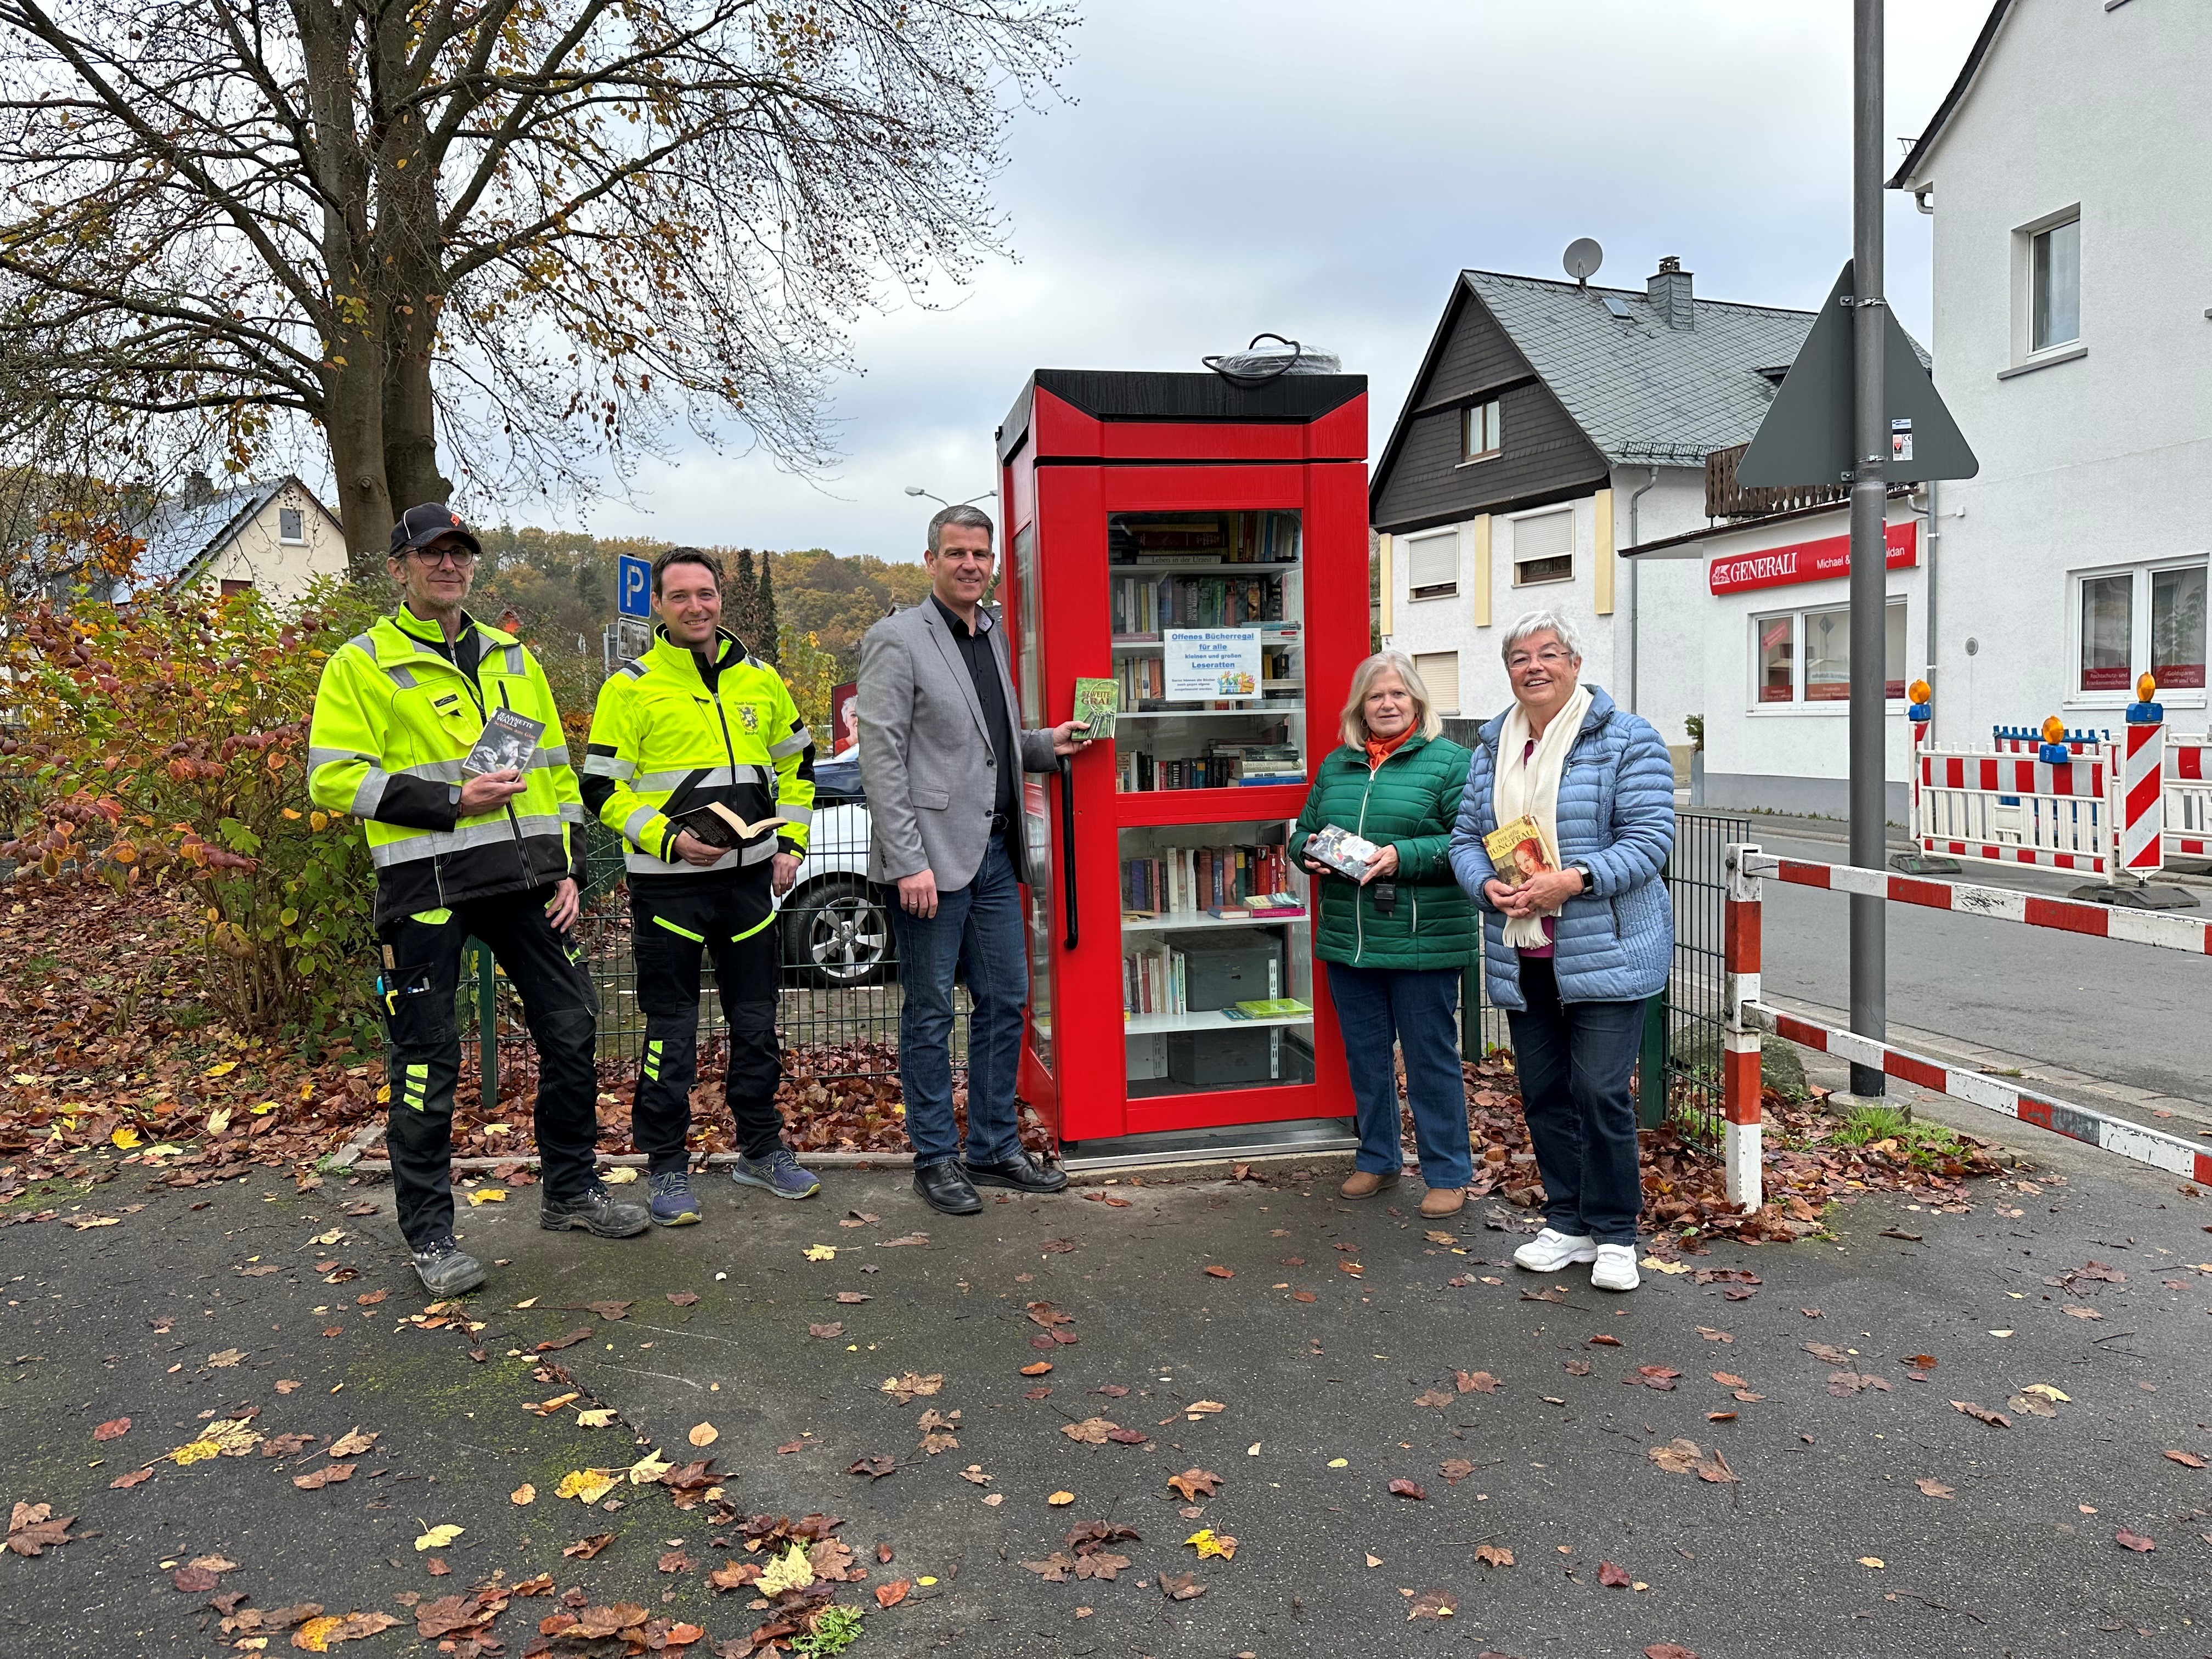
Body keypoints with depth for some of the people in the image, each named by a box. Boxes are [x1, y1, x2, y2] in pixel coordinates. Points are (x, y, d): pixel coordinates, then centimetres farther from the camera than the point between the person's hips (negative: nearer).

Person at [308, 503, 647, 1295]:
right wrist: (451, 801, -17)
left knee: (570, 1029, 10)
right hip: (426, 883, -5)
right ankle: (429, 1233, 15)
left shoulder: (512, 657, 16)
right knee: (426, 1059, 1)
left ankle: (572, 1189, 27)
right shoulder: (361, 664, 0)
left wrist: (568, 867, 9)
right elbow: (334, 777, -9)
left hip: (525, 875, 5)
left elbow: (554, 766, 18)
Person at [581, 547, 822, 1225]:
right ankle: (666, 1167, 17)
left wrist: (791, 843, 9)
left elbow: (796, 763, 18)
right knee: (671, 1029, 3)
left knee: (756, 1020, 13)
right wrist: (669, 840, -19)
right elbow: (603, 789, -7)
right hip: (668, 884, -4)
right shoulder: (631, 687, -6)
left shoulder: (760, 680, 7)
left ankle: (761, 1149, 27)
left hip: (749, 877, 4)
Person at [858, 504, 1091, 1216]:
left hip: (995, 852, 8)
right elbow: (880, 758, -14)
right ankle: (936, 1159, 17)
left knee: (1005, 1002, 12)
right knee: (929, 1016, 4)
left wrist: (1046, 744, 8)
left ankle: (996, 1148, 25)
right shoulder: (897, 639, -8)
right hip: (933, 856, -7)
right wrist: (910, 862, -19)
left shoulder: (992, 635, 15)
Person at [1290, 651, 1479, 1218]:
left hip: (1421, 942, -5)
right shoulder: (1336, 764, 12)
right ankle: (1377, 1159, 33)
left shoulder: (1449, 760, -5)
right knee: (1364, 1055, 16)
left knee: (1431, 1059, 4)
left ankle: (1448, 1174, 19)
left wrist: (1403, 857, -22)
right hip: (1346, 939, 6)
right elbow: (1303, 831, 18)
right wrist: (1310, 851, -4)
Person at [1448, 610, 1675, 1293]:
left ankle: (1614, 1234, 13)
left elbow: (1649, 837, -11)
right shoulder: (1492, 747, 12)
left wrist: (1574, 880, -23)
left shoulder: (1627, 738, -5)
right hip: (1521, 955, 6)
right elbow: (1465, 837, 12)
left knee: (1600, 1091, -5)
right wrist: (1487, 886, -9)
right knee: (1543, 1092, 12)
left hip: (1606, 951, -6)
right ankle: (1568, 1223, 27)